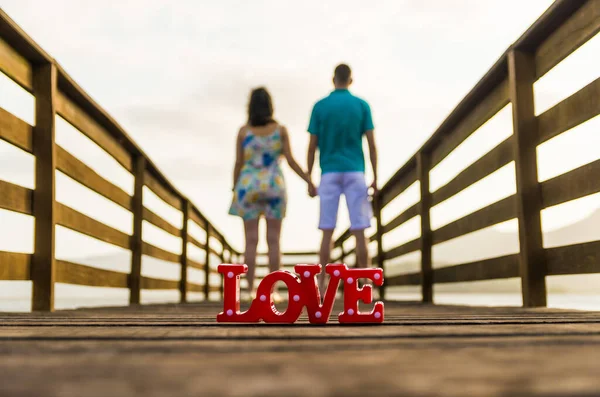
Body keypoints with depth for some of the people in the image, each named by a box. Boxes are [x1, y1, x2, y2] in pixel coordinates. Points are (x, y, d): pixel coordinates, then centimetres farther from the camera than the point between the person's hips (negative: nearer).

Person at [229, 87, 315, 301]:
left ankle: (251, 290, -1)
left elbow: (238, 164, -2)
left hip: (249, 188, 0)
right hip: (273, 187, 0)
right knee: (274, 241, 2)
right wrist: (309, 181, 2)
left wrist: (234, 191, 8)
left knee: (251, 241, 1)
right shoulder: (280, 129, -1)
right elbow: (290, 160, -5)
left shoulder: (243, 131, -2)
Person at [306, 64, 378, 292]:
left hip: (329, 174, 0)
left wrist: (309, 180, 7)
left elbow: (312, 147, 1)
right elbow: (372, 145, 0)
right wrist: (375, 179, 5)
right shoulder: (362, 106, 3)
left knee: (327, 232, 3)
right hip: (355, 173, 0)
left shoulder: (320, 107, 3)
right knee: (359, 232, 1)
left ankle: (321, 284, 1)